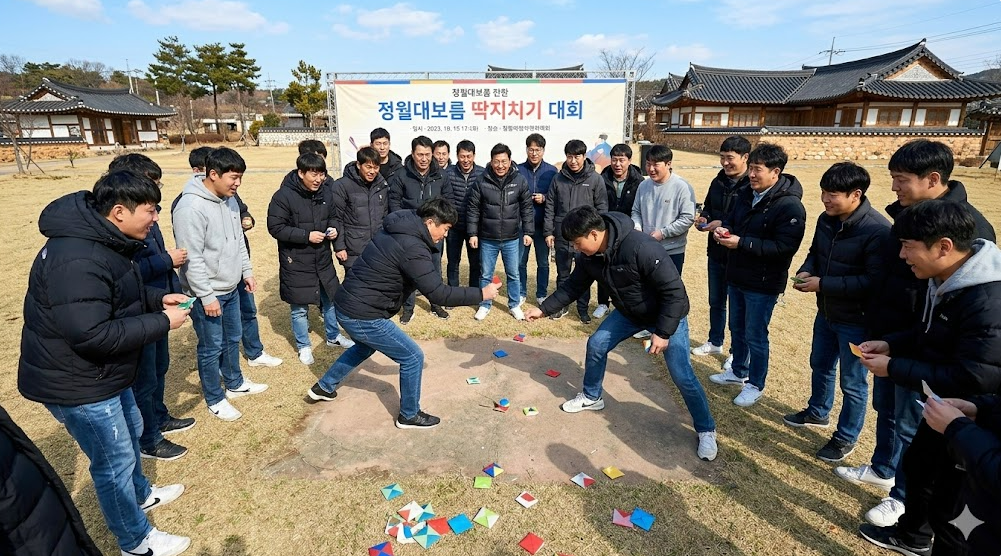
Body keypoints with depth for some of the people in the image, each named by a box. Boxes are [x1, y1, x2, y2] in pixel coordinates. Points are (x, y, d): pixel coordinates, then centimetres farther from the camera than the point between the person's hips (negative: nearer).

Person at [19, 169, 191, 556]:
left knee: (130, 432, 27)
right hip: (76, 383, -10)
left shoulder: (102, 241, 1)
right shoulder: (76, 261, -33)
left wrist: (158, 298, 0)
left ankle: (140, 494, 52)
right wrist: (162, 322, -26)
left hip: (104, 373, 10)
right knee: (114, 461, 7)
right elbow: (93, 335, -34)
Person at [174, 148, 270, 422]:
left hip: (231, 288, 8)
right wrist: (207, 297, -20)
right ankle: (214, 399, 24)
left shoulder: (229, 199, 4)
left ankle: (235, 383, 40)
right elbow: (191, 258, -23)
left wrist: (247, 271, 14)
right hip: (207, 294, -8)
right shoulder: (191, 207, -24)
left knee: (233, 339, 21)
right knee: (211, 348, 7)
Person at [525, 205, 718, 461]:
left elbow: (674, 291, -32)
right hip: (629, 312, 7)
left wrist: (662, 332, -29)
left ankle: (706, 430, 16)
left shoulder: (641, 248, -38)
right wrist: (544, 309, -3)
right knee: (596, 344, 4)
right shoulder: (589, 255, -15)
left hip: (667, 315, -6)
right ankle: (591, 397, 29)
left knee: (682, 375, -6)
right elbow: (573, 286, 1)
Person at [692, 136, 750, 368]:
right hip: (715, 252, 7)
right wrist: (704, 218, -2)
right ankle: (715, 342, 38)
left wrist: (724, 224, -26)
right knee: (716, 302, 20)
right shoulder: (718, 181, 5)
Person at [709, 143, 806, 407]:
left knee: (755, 336, 5)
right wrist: (723, 229, -7)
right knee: (737, 329, 21)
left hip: (763, 284, -7)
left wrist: (742, 243, -28)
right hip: (736, 277, 8)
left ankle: (755, 385, 24)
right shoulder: (746, 194, 4)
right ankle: (738, 371, 40)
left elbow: (784, 247, -26)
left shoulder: (790, 206, -20)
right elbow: (731, 219, 17)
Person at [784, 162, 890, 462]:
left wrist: (823, 284, -25)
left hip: (856, 321, -7)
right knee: (820, 365, 25)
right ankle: (818, 412, 48)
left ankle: (846, 438, 29)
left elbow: (874, 281, -27)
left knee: (853, 383, 10)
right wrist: (805, 271, -8)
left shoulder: (878, 230, -25)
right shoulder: (826, 219, -1)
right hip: (827, 312, 8)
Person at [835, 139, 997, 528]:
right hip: (889, 337, 8)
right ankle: (882, 469, 43)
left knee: (911, 424, 9)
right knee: (885, 408, 22)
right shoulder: (909, 212, 3)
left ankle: (904, 498, 28)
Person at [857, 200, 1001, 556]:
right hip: (943, 409, 10)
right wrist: (889, 344, -2)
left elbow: (972, 381, -31)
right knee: (917, 465, 28)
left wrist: (894, 368, -24)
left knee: (948, 508, 7)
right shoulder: (946, 278, -2)